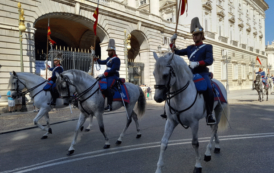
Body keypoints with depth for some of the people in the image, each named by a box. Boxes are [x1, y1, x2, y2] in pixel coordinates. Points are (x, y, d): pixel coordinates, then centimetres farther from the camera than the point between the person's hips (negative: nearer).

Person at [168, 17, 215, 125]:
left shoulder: (207, 47, 7)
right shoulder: (190, 48, 20)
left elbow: (209, 61, -8)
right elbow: (177, 52, 24)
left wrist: (198, 63, -25)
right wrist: (172, 42, 11)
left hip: (202, 73, -5)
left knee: (209, 90, -30)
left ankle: (209, 114, -15)